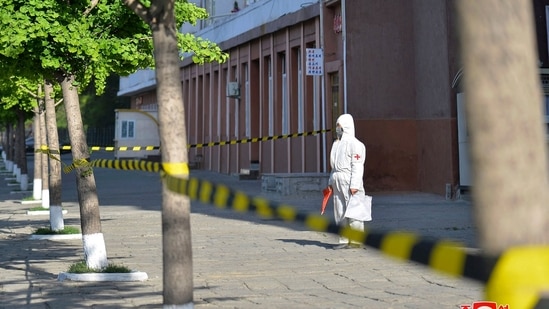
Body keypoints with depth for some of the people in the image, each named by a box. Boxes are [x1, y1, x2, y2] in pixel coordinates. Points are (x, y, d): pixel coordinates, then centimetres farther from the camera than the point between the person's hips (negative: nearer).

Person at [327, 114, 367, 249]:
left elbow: (358, 166, -15)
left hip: (349, 181, -9)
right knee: (340, 212, 8)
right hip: (337, 182, 9)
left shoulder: (355, 144, -9)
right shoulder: (337, 143, 18)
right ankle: (344, 240, 13)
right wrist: (331, 182, 16)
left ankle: (356, 240, -1)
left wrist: (354, 185, -20)